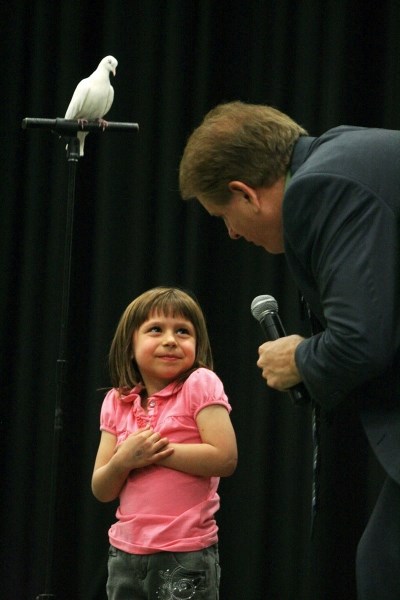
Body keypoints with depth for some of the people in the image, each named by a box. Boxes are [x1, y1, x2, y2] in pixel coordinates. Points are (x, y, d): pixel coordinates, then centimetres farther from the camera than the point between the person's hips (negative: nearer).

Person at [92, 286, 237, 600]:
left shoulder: (199, 385, -7)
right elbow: (102, 490, 7)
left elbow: (225, 458, -18)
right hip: (126, 551, 5)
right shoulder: (116, 403, 7)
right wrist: (124, 460, -13)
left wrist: (157, 451, -14)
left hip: (185, 554, -5)